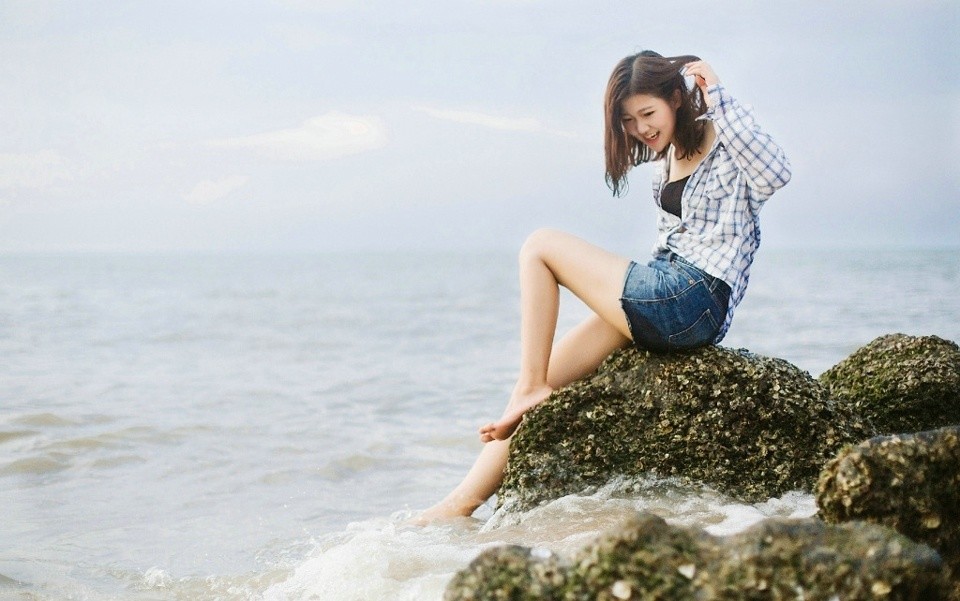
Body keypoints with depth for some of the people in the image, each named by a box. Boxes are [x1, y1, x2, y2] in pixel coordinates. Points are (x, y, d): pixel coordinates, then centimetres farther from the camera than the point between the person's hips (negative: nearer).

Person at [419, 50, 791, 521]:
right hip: (668, 296, 9)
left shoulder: (726, 144, -4)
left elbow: (775, 175, -26)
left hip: (696, 304, -9)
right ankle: (462, 504, -3)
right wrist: (650, 285, 8)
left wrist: (717, 97, -25)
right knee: (536, 386, -1)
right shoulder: (669, 155, 20)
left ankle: (533, 385, -4)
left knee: (540, 247, -7)